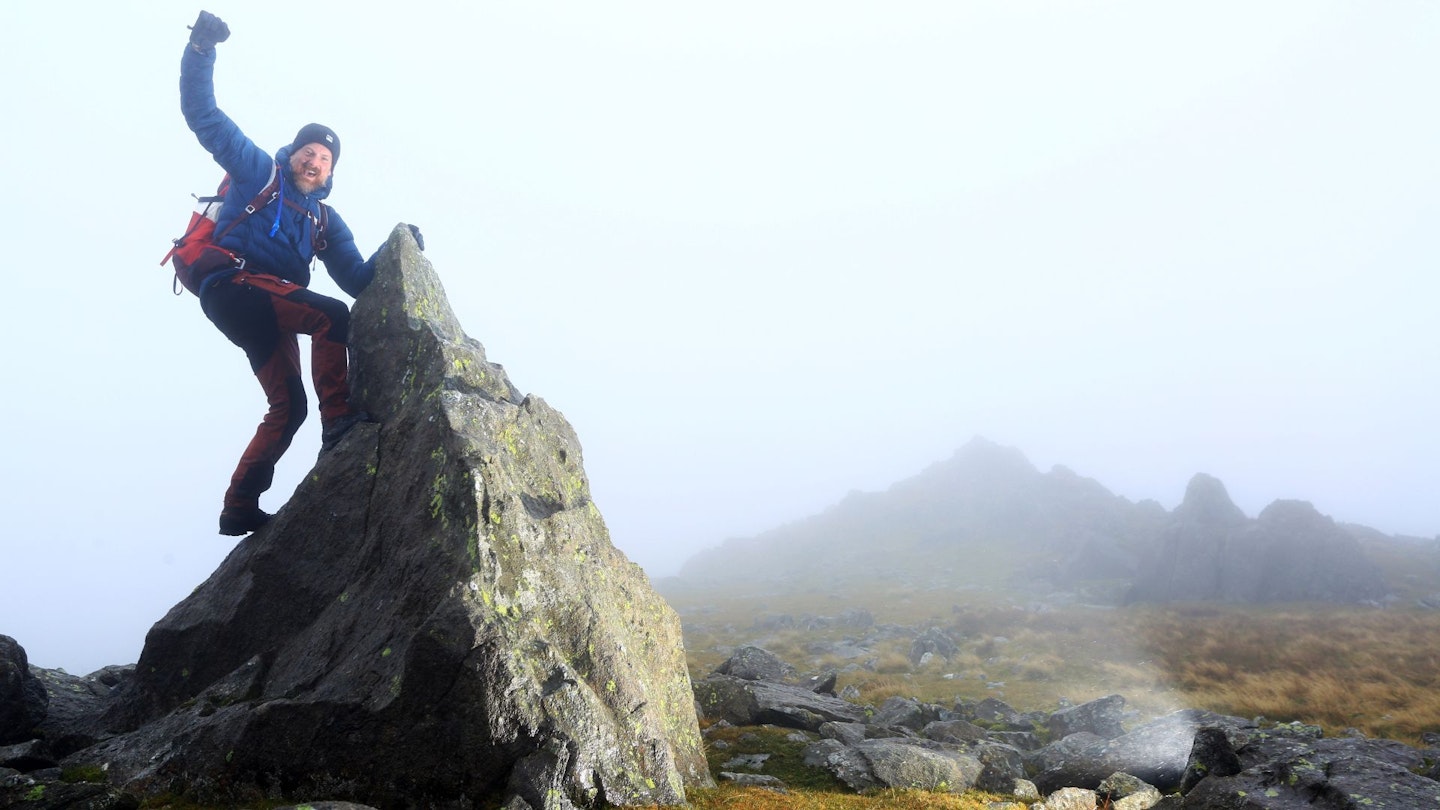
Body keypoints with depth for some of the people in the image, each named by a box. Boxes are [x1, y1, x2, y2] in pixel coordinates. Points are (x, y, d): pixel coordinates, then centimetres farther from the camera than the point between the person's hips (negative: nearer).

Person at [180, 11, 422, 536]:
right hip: (232, 285, -7)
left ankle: (240, 507, 4)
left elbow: (357, 279, 13)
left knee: (288, 406, -1)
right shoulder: (258, 171, 11)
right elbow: (203, 114, 8)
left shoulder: (325, 221, 22)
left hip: (267, 314, 7)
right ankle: (338, 424, -28)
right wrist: (201, 48, 0)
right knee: (332, 317, -26)